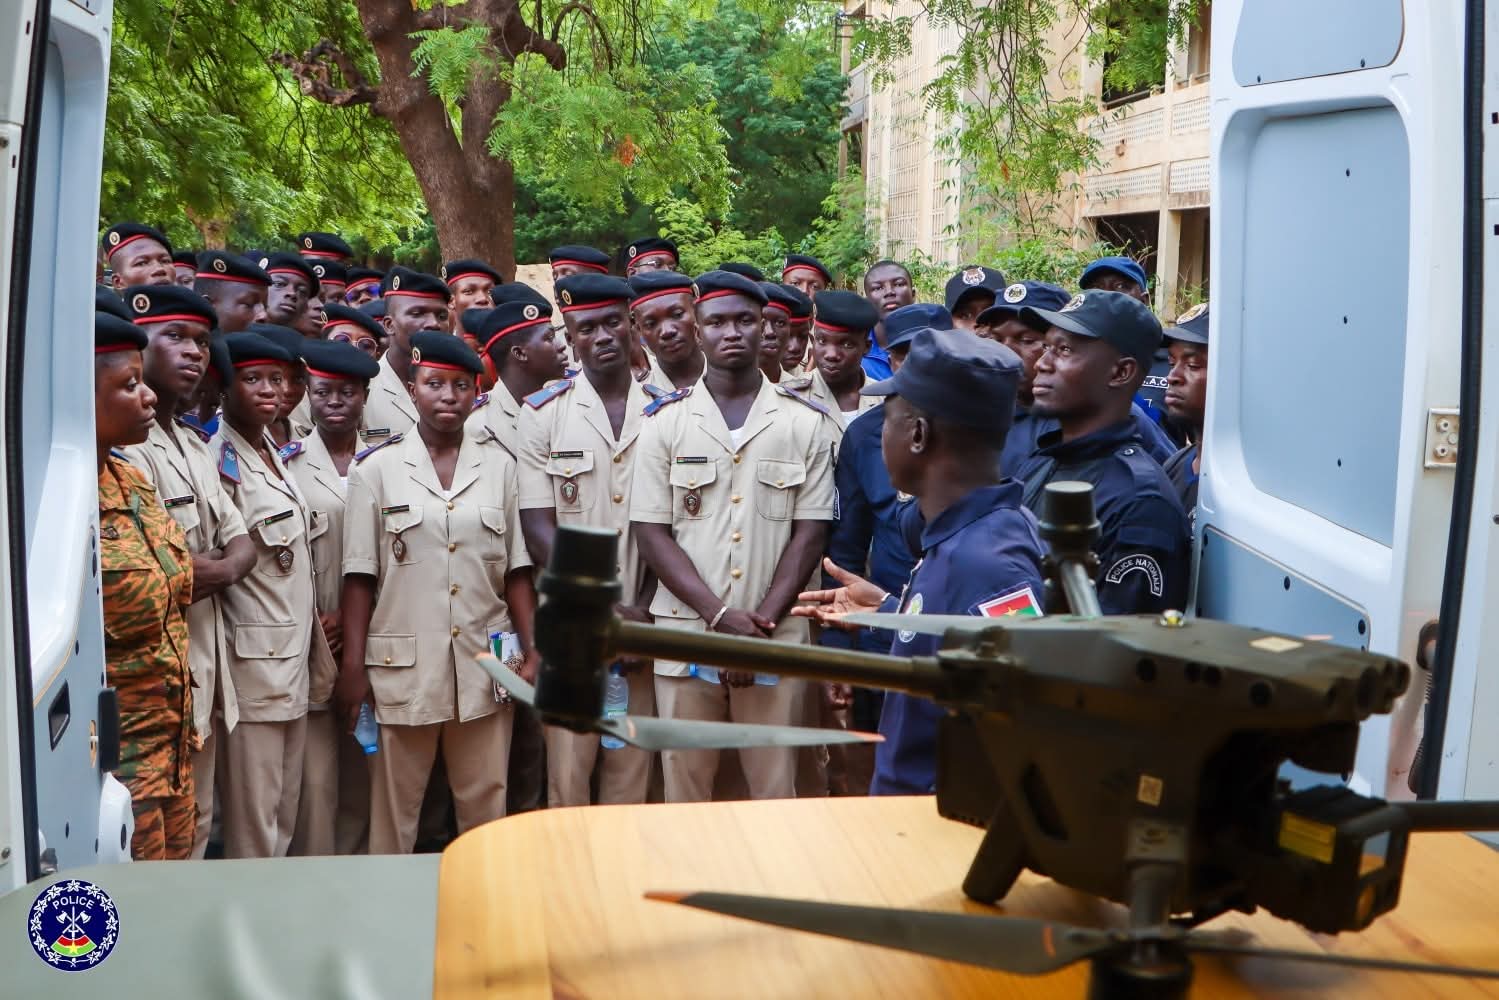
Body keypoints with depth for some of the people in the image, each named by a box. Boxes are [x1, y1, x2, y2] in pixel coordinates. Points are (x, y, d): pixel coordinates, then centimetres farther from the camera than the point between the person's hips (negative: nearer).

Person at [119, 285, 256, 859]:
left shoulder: (197, 446, 15)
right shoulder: (121, 446, -16)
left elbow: (241, 542, 13)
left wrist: (222, 569, -8)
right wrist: (221, 567, -5)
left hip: (205, 667, 9)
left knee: (195, 830, 19)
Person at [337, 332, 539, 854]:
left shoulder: (498, 465, 7)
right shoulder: (376, 466, 0)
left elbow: (516, 570, 8)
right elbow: (360, 576, 0)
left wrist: (533, 650, 1)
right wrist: (352, 667, -4)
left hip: (485, 665, 2)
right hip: (402, 666, -2)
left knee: (486, 809, 9)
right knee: (394, 810, 7)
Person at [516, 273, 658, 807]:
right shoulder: (544, 413, -1)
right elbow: (539, 529, -5)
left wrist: (644, 612, -7)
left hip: (641, 627, 2)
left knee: (631, 774, 8)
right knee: (568, 775, 1)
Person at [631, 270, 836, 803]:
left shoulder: (803, 422, 4)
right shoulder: (666, 420, 3)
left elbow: (810, 533, 2)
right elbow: (651, 532, -2)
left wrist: (761, 623, -9)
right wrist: (722, 616, -11)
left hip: (776, 636, 0)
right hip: (685, 632, 0)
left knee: (775, 791, 5)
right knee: (685, 791, 7)